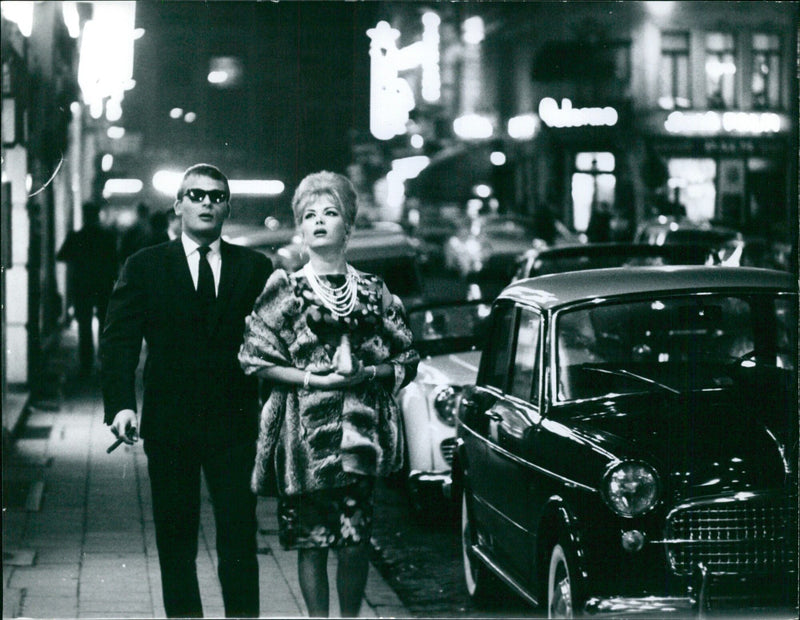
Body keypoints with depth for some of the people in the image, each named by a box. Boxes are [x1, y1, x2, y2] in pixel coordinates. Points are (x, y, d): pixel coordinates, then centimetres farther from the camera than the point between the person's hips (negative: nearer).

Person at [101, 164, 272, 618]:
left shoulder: (255, 268, 8)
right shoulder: (145, 267, 6)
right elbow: (119, 341, 0)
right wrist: (120, 404, -14)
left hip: (235, 422, 0)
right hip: (169, 423, 1)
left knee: (239, 534, -3)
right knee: (175, 536, 8)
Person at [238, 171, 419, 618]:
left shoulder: (374, 292, 10)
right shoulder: (285, 290, 4)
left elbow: (406, 362, 10)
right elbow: (255, 359, 0)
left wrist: (364, 374, -7)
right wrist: (309, 378, -10)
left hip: (360, 430, 1)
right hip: (304, 432, -1)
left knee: (356, 540, -4)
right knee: (310, 539, 2)